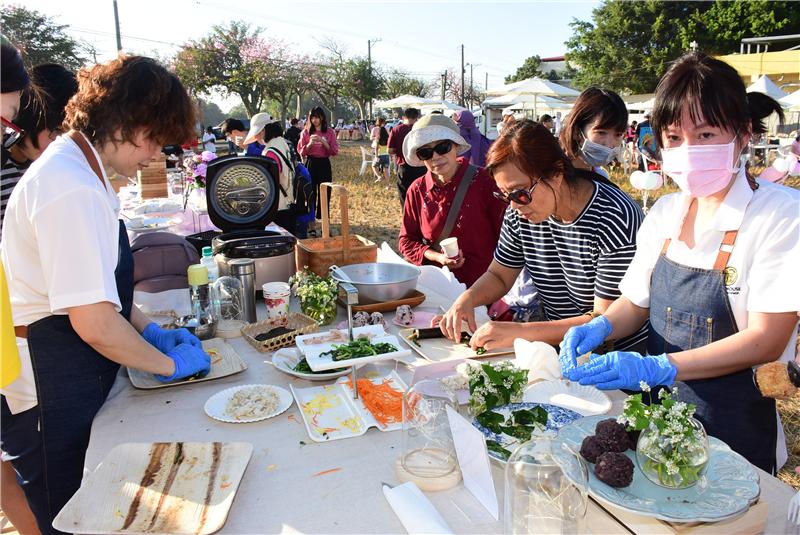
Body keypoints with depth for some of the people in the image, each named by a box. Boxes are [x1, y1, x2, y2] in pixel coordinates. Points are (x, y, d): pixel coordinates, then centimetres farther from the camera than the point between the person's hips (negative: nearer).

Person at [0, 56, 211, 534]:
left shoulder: (77, 168, 8)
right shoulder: (73, 189, -26)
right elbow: (93, 322, -27)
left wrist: (150, 331, 10)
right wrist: (169, 364, -13)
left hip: (76, 383, 9)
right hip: (50, 397, -9)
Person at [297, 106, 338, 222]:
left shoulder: (330, 132, 3)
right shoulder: (306, 132, 5)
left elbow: (335, 151, -3)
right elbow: (301, 152, 2)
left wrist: (323, 142, -16)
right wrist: (310, 144, -15)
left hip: (324, 164, 0)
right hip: (310, 164, 0)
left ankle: (322, 217, 10)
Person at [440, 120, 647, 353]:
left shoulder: (616, 218, -20)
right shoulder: (519, 212, -3)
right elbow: (498, 275, 11)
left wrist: (520, 332, -27)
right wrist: (468, 298, -11)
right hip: (554, 349, 5)